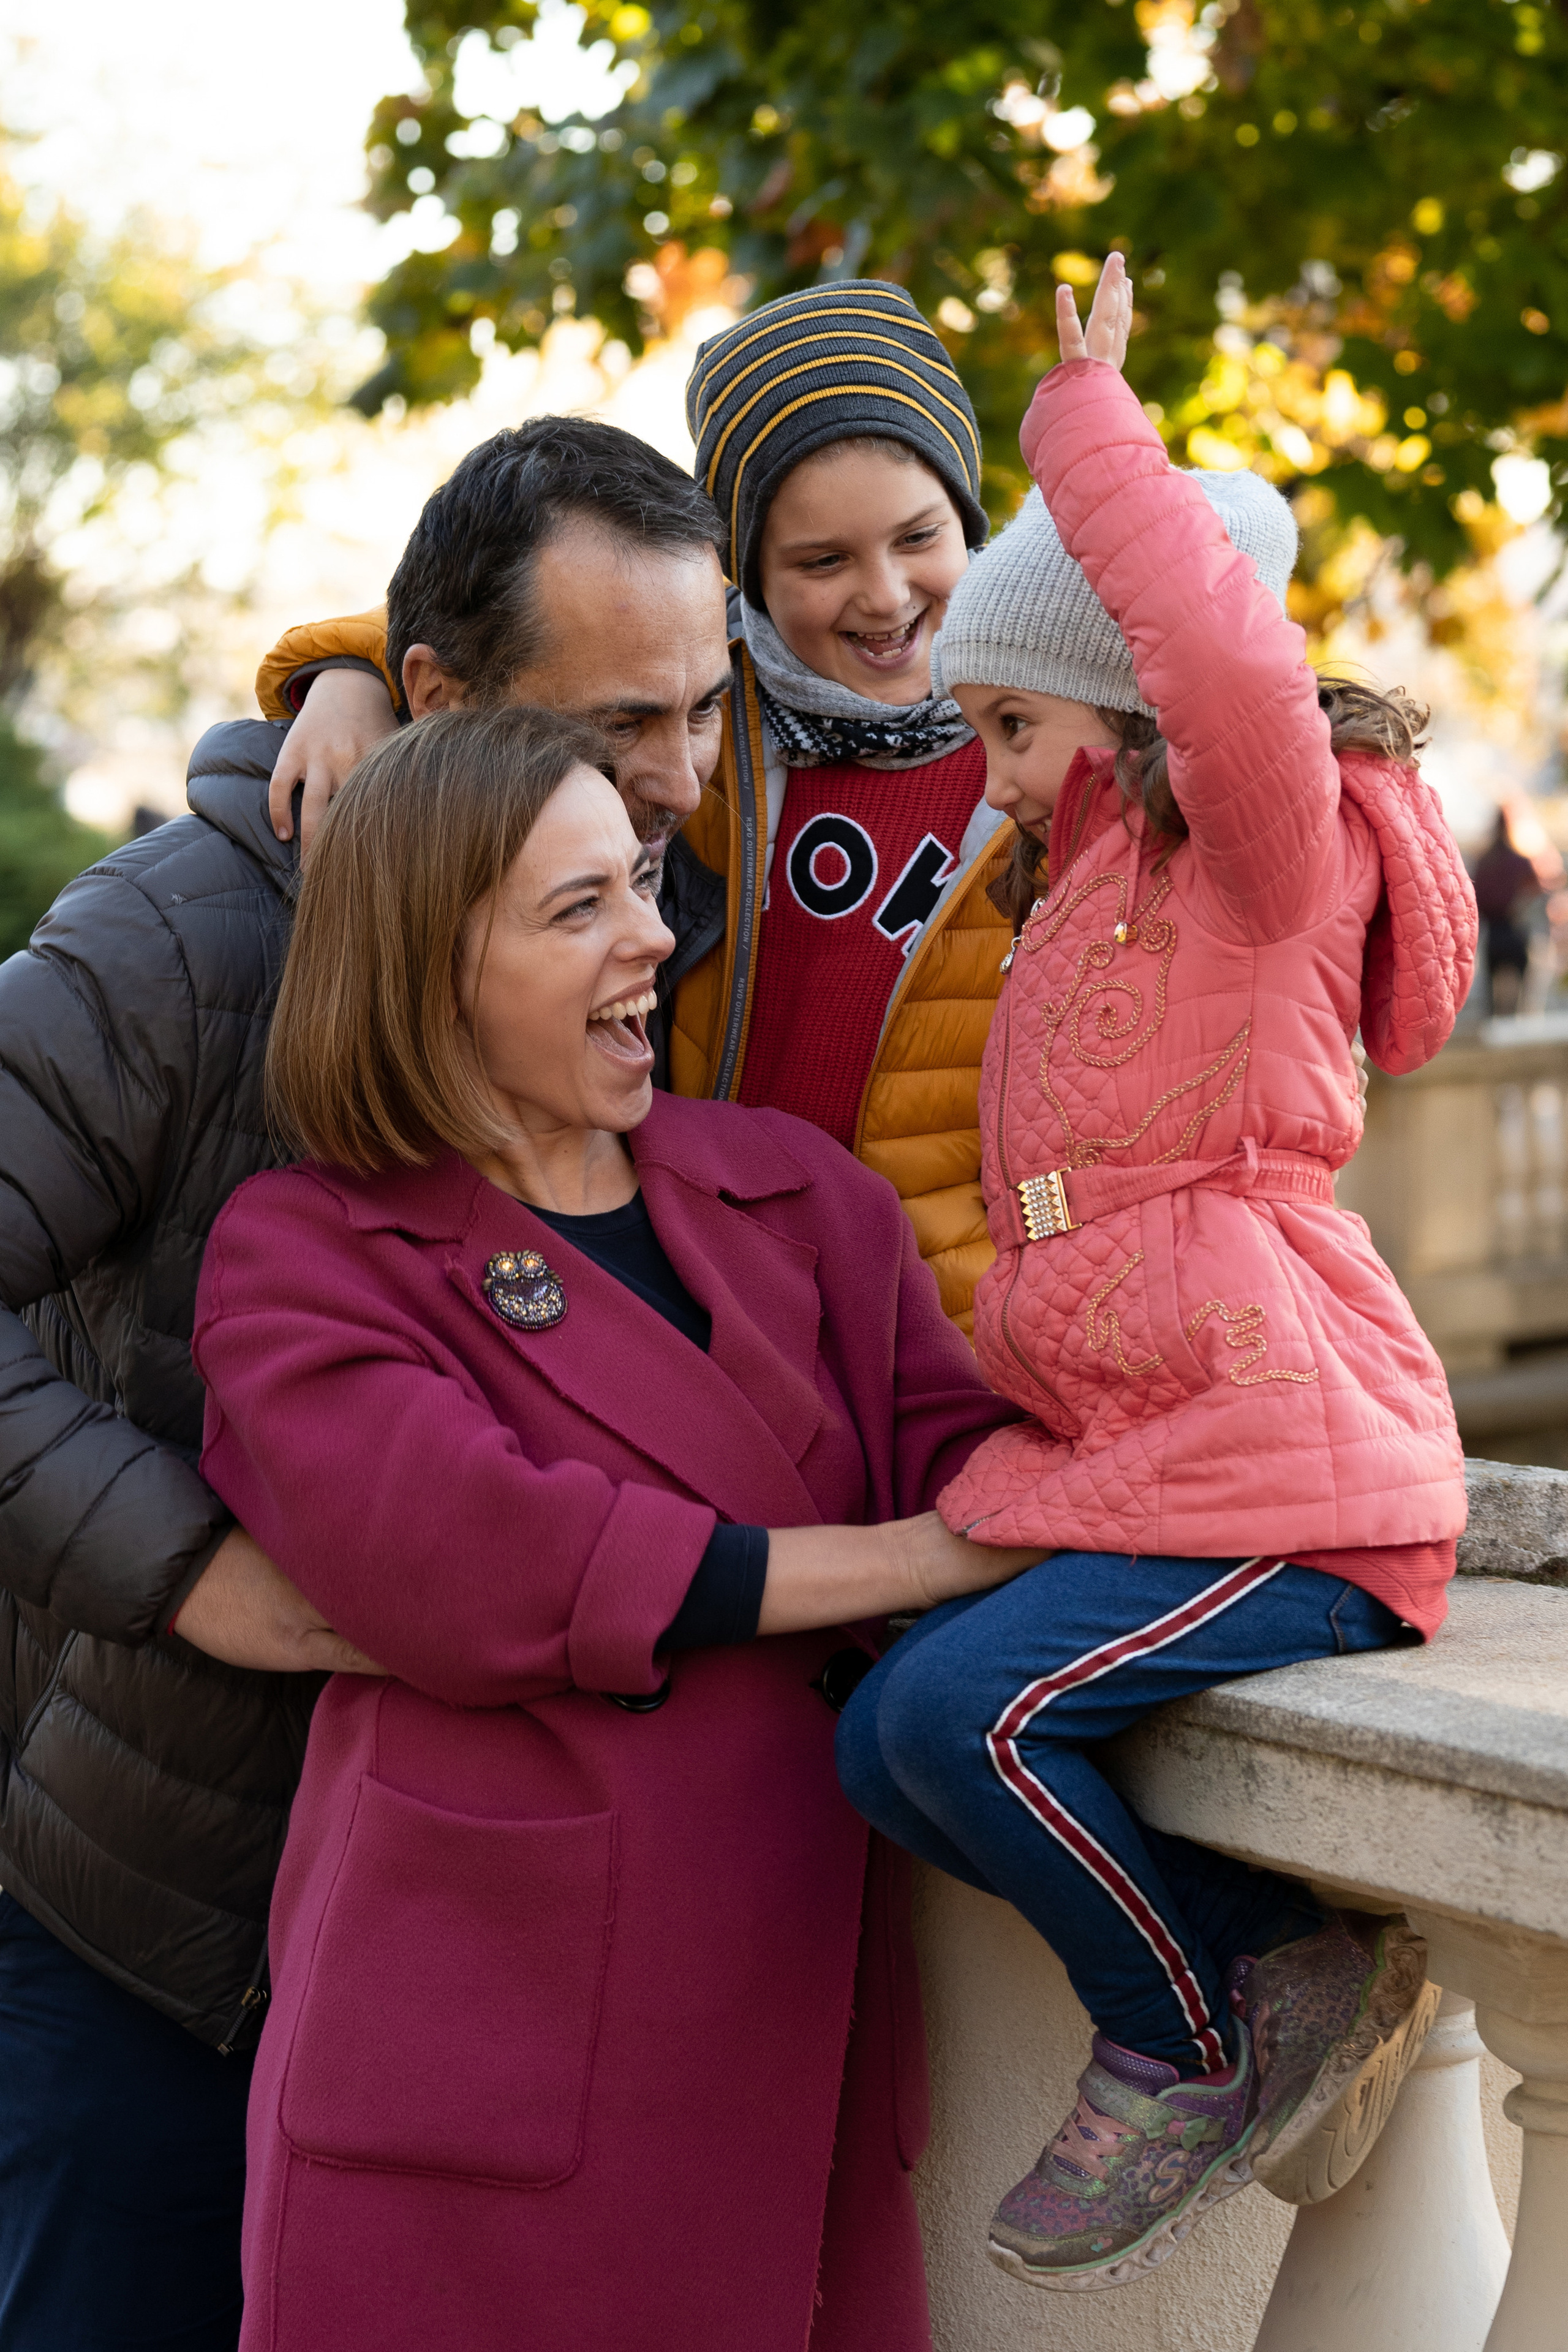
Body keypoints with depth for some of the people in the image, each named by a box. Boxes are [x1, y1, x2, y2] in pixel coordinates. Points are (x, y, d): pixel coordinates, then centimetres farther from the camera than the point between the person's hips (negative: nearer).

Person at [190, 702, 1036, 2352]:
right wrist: (915, 1558, -12)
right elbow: (468, 1566, -15)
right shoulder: (303, 1259, 0)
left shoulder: (792, 1191, 14)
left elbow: (973, 1456, 5)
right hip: (477, 2033, -4)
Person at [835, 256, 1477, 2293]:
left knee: (962, 1708, -25)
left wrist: (1095, 437, -20)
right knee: (888, 1747, -3)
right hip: (1119, 1457, 10)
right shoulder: (1103, 883, 21)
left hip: (1286, 1475, -10)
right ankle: (1286, 1972, 4)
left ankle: (1194, 2048, -1)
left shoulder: (1268, 843, -8)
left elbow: (1243, 680, -32)